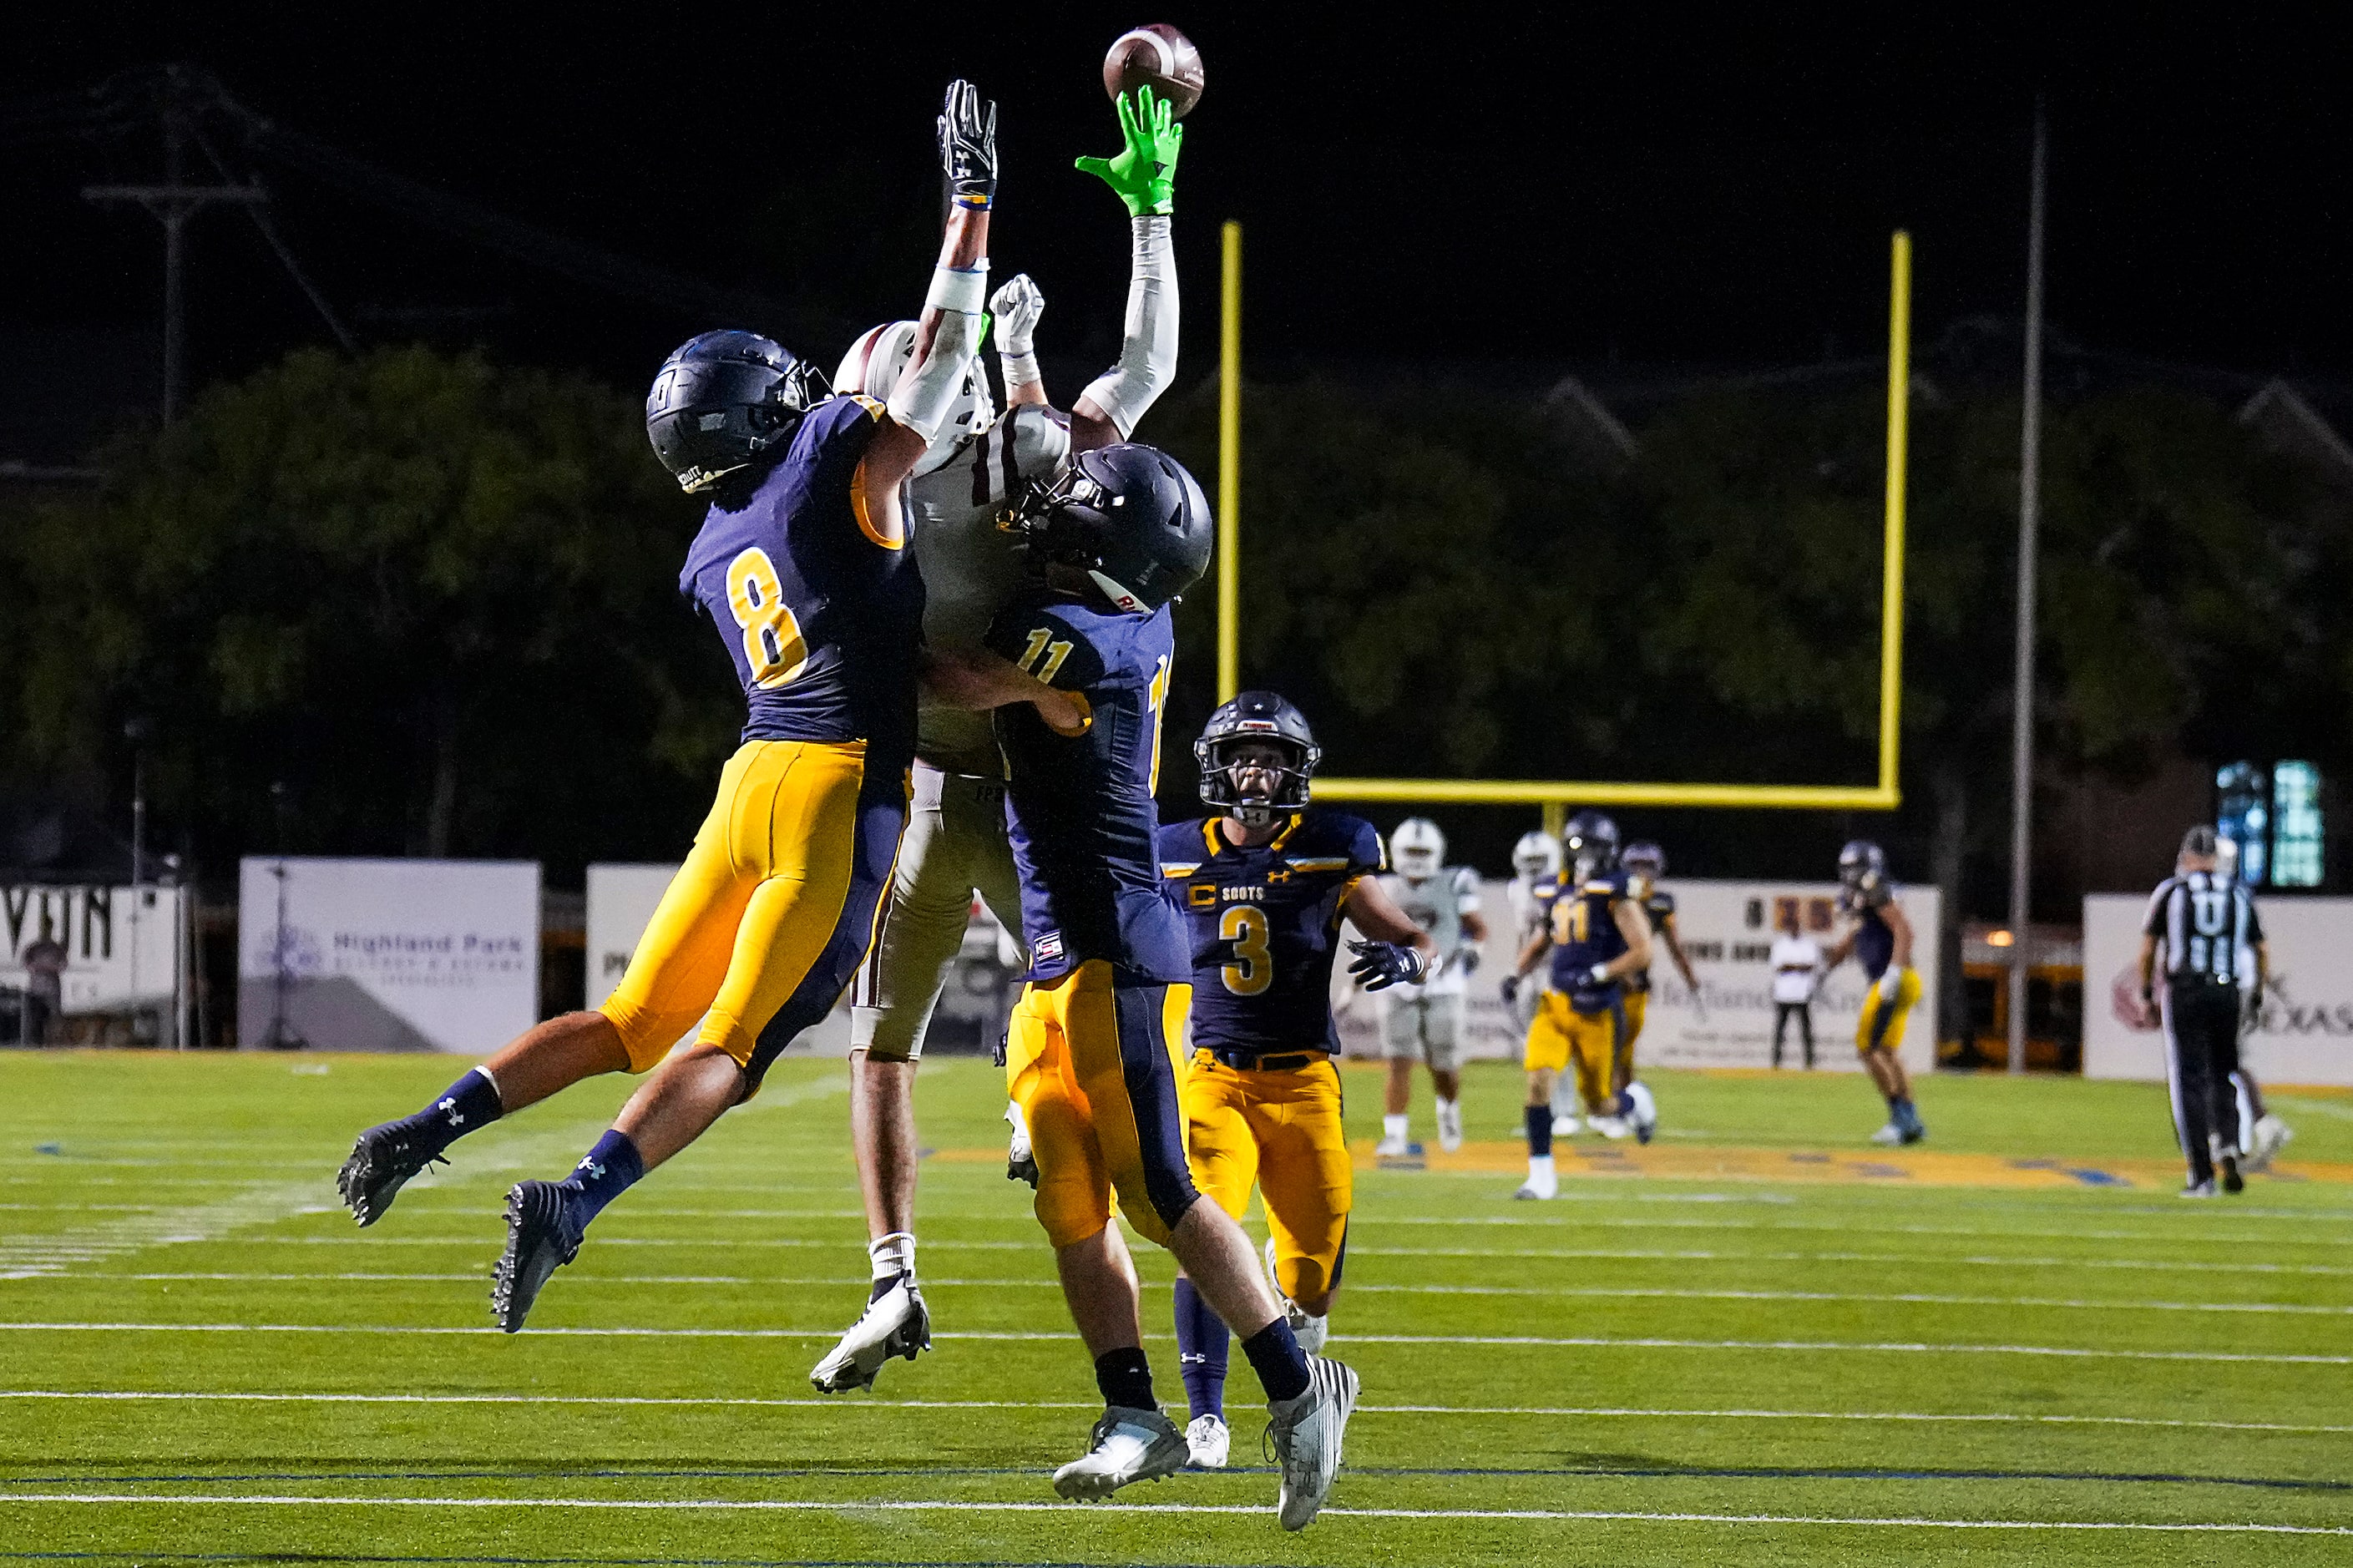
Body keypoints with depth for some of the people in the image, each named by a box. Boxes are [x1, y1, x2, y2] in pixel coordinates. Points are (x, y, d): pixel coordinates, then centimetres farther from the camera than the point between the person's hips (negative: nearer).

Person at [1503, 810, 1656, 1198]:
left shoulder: (1615, 894, -9)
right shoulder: (1557, 891, 10)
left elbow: (1642, 952, -13)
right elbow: (1540, 942, 25)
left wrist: (1597, 976, -21)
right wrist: (1517, 974, 8)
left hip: (1597, 1010, -5)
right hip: (1556, 1005, 5)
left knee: (1601, 1106, 4)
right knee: (1538, 1080, -14)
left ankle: (1635, 1102, 41)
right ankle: (1542, 1176, -6)